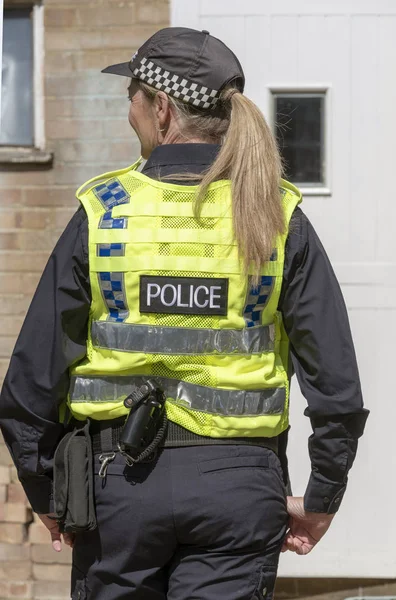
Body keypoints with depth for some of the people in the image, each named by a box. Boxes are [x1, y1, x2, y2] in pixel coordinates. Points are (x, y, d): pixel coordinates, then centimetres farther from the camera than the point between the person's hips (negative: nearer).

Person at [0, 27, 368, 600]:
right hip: (238, 488, 0)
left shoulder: (102, 212, -4)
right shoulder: (279, 218, -2)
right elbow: (336, 379, -4)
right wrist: (320, 500, 7)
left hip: (120, 476, 0)